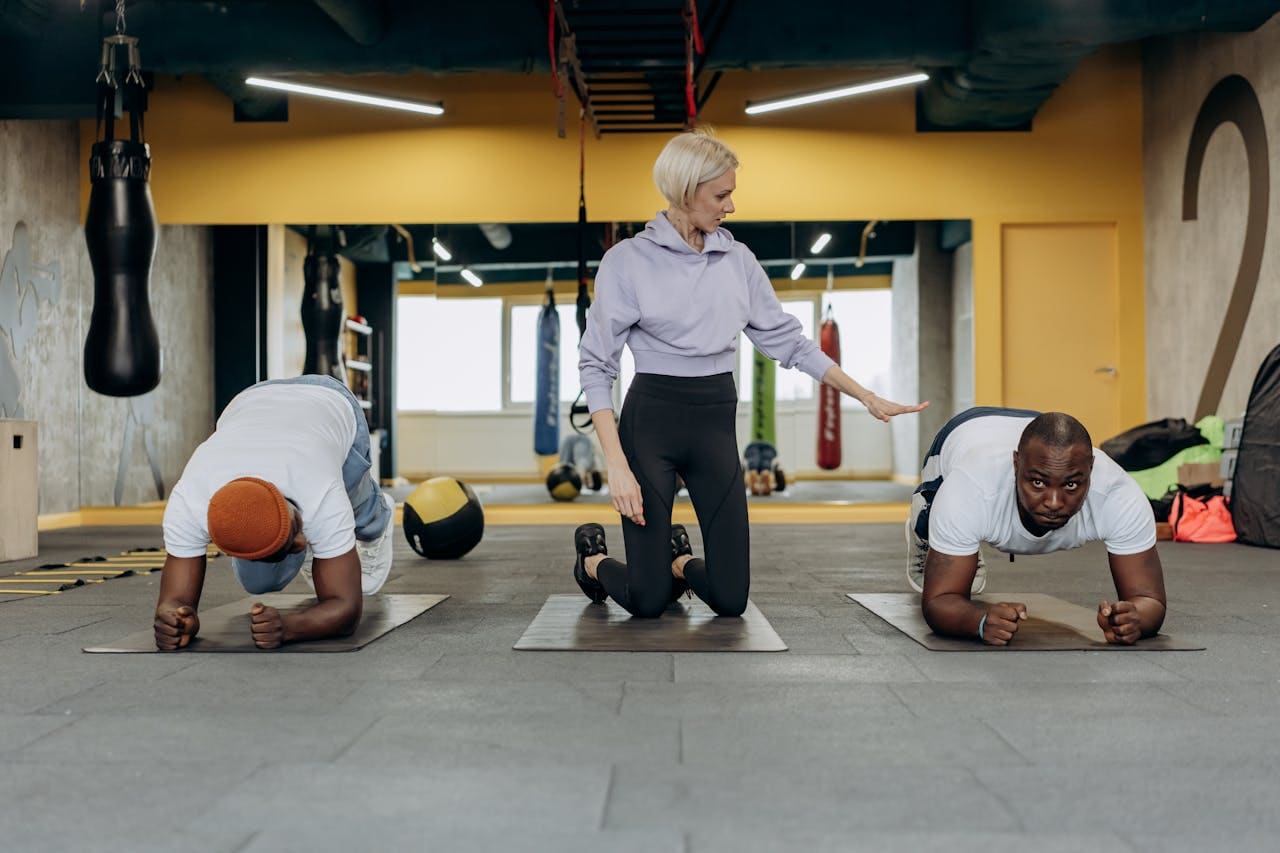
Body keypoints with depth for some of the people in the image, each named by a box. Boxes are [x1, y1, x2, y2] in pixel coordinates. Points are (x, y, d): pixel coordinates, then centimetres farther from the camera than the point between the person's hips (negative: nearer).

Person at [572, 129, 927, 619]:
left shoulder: (738, 260, 7)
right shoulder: (627, 261, -7)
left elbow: (788, 340, 12)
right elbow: (596, 365, -9)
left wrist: (867, 398, 7)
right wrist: (616, 464, -17)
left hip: (717, 422, 4)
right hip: (651, 418, -4)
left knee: (730, 599, 0)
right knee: (648, 601, -3)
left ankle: (678, 560, 34)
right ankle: (593, 557, 32)